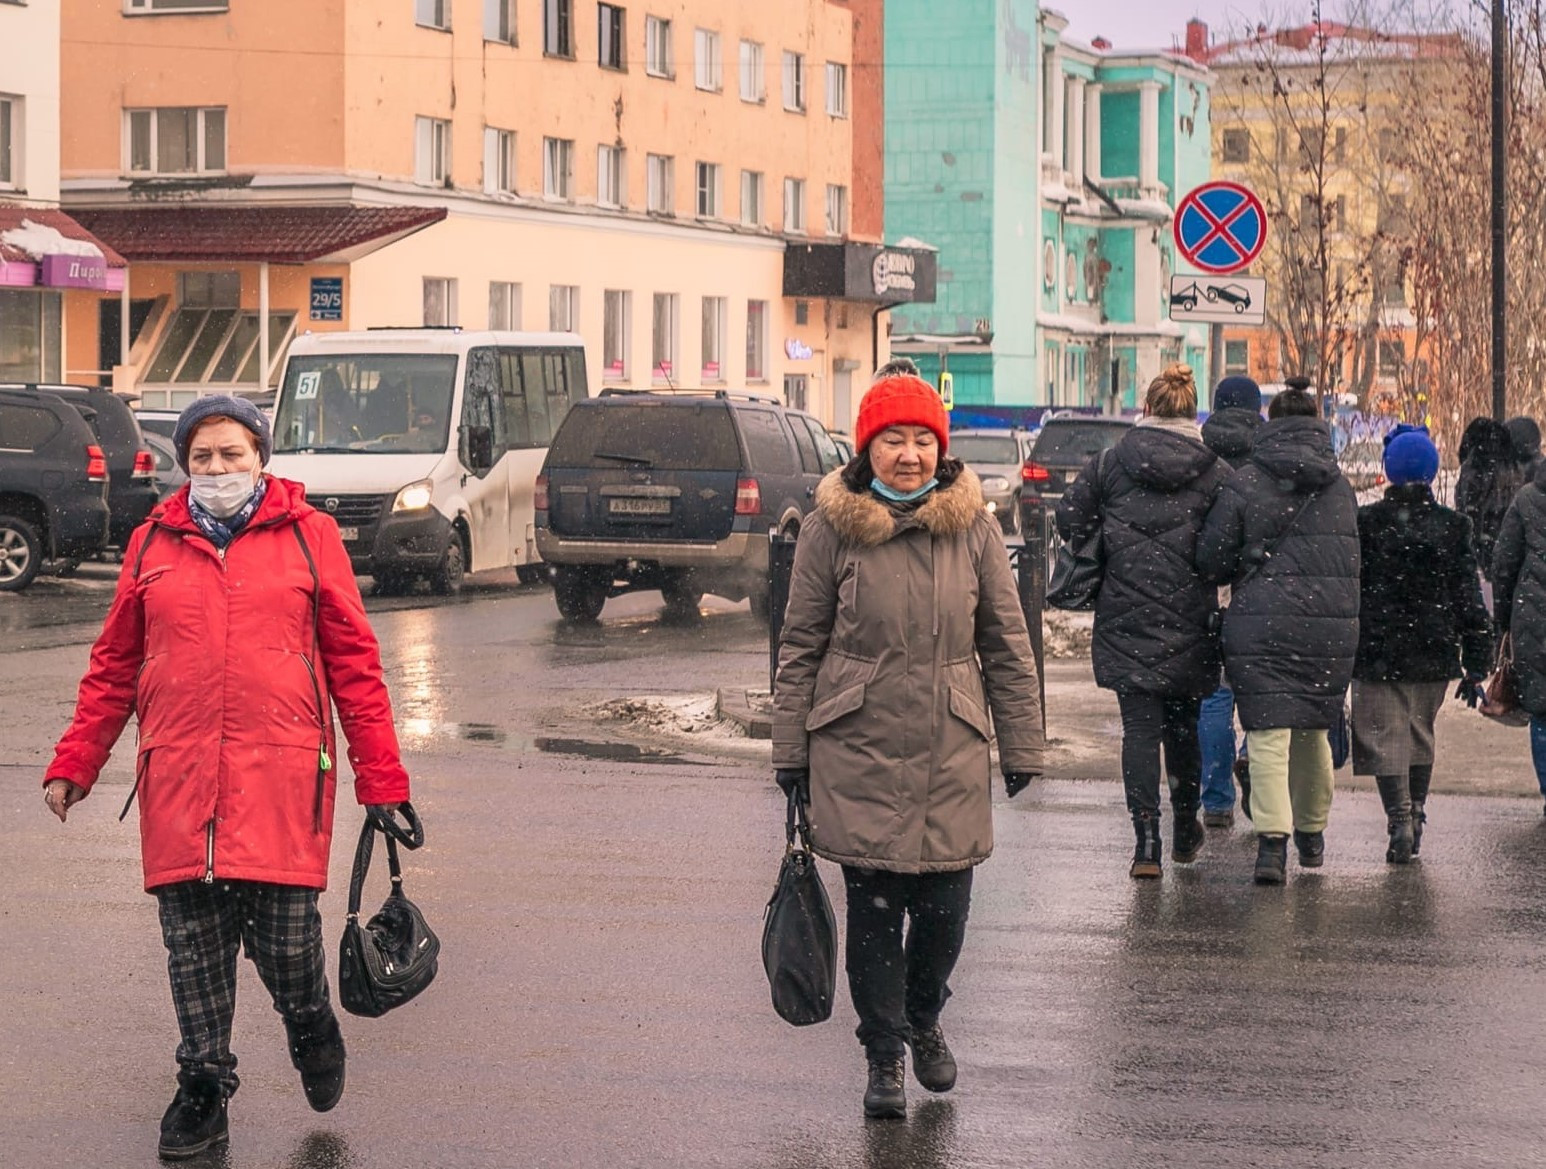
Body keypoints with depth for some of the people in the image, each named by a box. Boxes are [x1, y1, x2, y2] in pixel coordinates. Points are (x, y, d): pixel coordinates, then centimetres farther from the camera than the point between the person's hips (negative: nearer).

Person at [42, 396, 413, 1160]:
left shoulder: (309, 536, 5)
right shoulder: (153, 544, 12)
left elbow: (353, 661, 5)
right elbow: (114, 667, 17)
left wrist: (380, 777, 2)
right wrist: (75, 765, 10)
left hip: (281, 778, -2)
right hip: (179, 782, 2)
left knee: (284, 938, -4)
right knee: (193, 948, 4)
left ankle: (311, 1028, 27)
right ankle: (203, 1088, 19)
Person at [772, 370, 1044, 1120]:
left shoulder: (972, 526, 3)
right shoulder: (832, 526, -1)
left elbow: (1007, 643, 8)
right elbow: (800, 644, 4)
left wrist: (1021, 744, 8)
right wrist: (791, 751, 3)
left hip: (950, 754, 1)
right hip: (858, 753, -1)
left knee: (944, 906, 2)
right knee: (872, 909, 1)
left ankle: (923, 1018, 31)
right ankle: (883, 1056, 16)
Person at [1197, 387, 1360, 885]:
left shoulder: (1243, 485, -4)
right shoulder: (1341, 488, 9)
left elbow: (1211, 559, -2)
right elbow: (1350, 559, 15)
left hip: (1262, 627, -4)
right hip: (1332, 628, 4)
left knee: (1269, 735, -6)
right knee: (1314, 732, 19)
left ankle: (1272, 838, -21)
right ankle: (1312, 834, 31)